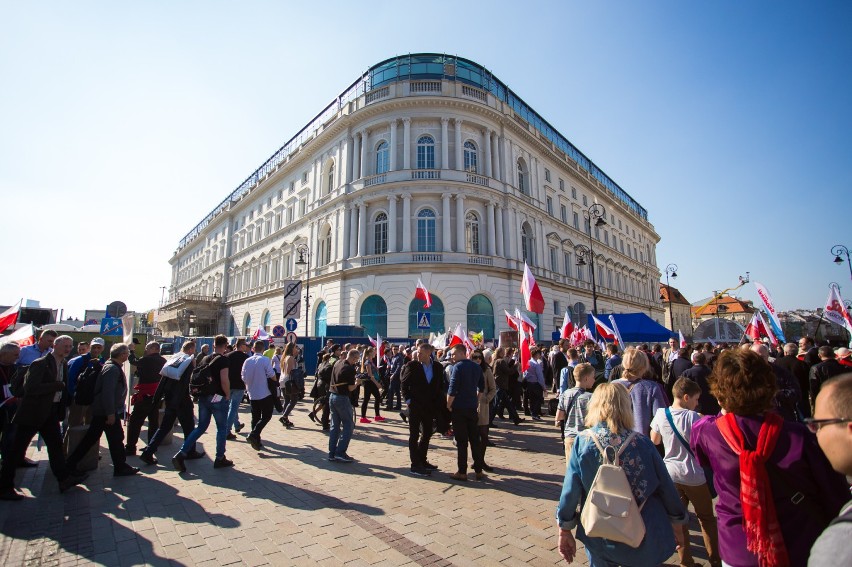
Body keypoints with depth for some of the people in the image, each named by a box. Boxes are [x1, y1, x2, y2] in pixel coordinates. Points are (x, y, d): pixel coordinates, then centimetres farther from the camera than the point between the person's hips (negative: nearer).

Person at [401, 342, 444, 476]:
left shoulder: (438, 367, -2)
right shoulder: (412, 365, -11)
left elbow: (439, 385, 6)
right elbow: (403, 383, -5)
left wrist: (438, 402, -1)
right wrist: (407, 400, -9)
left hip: (430, 406, 5)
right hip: (415, 405, -5)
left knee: (427, 434, 16)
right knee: (414, 435, 4)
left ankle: (422, 461, 32)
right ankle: (415, 465, 12)